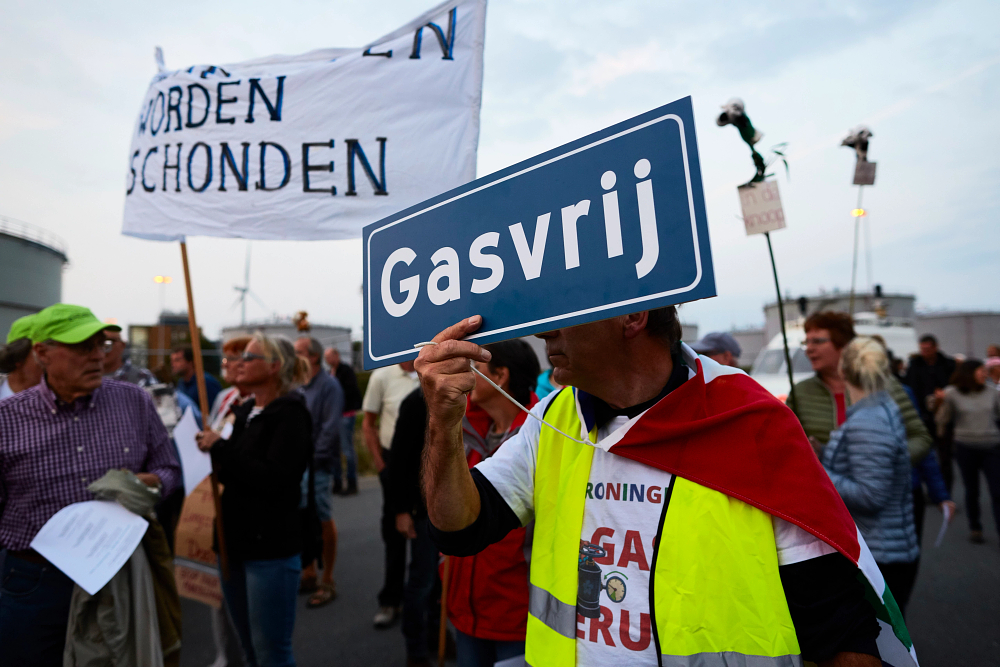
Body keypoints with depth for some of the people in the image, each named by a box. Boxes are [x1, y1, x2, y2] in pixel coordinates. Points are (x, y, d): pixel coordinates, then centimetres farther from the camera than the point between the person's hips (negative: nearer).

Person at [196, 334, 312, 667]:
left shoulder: (290, 414, -13)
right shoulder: (244, 412, 10)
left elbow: (274, 478, -24)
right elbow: (237, 472, 17)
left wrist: (220, 448, -19)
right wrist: (215, 460, -3)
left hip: (271, 547, -8)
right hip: (235, 541, 8)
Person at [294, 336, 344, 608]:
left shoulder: (329, 386, -10)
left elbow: (330, 429, -15)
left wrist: (313, 458, -15)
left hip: (317, 465, -6)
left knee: (323, 521, 2)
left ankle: (328, 582, 15)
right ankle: (308, 574, 29)